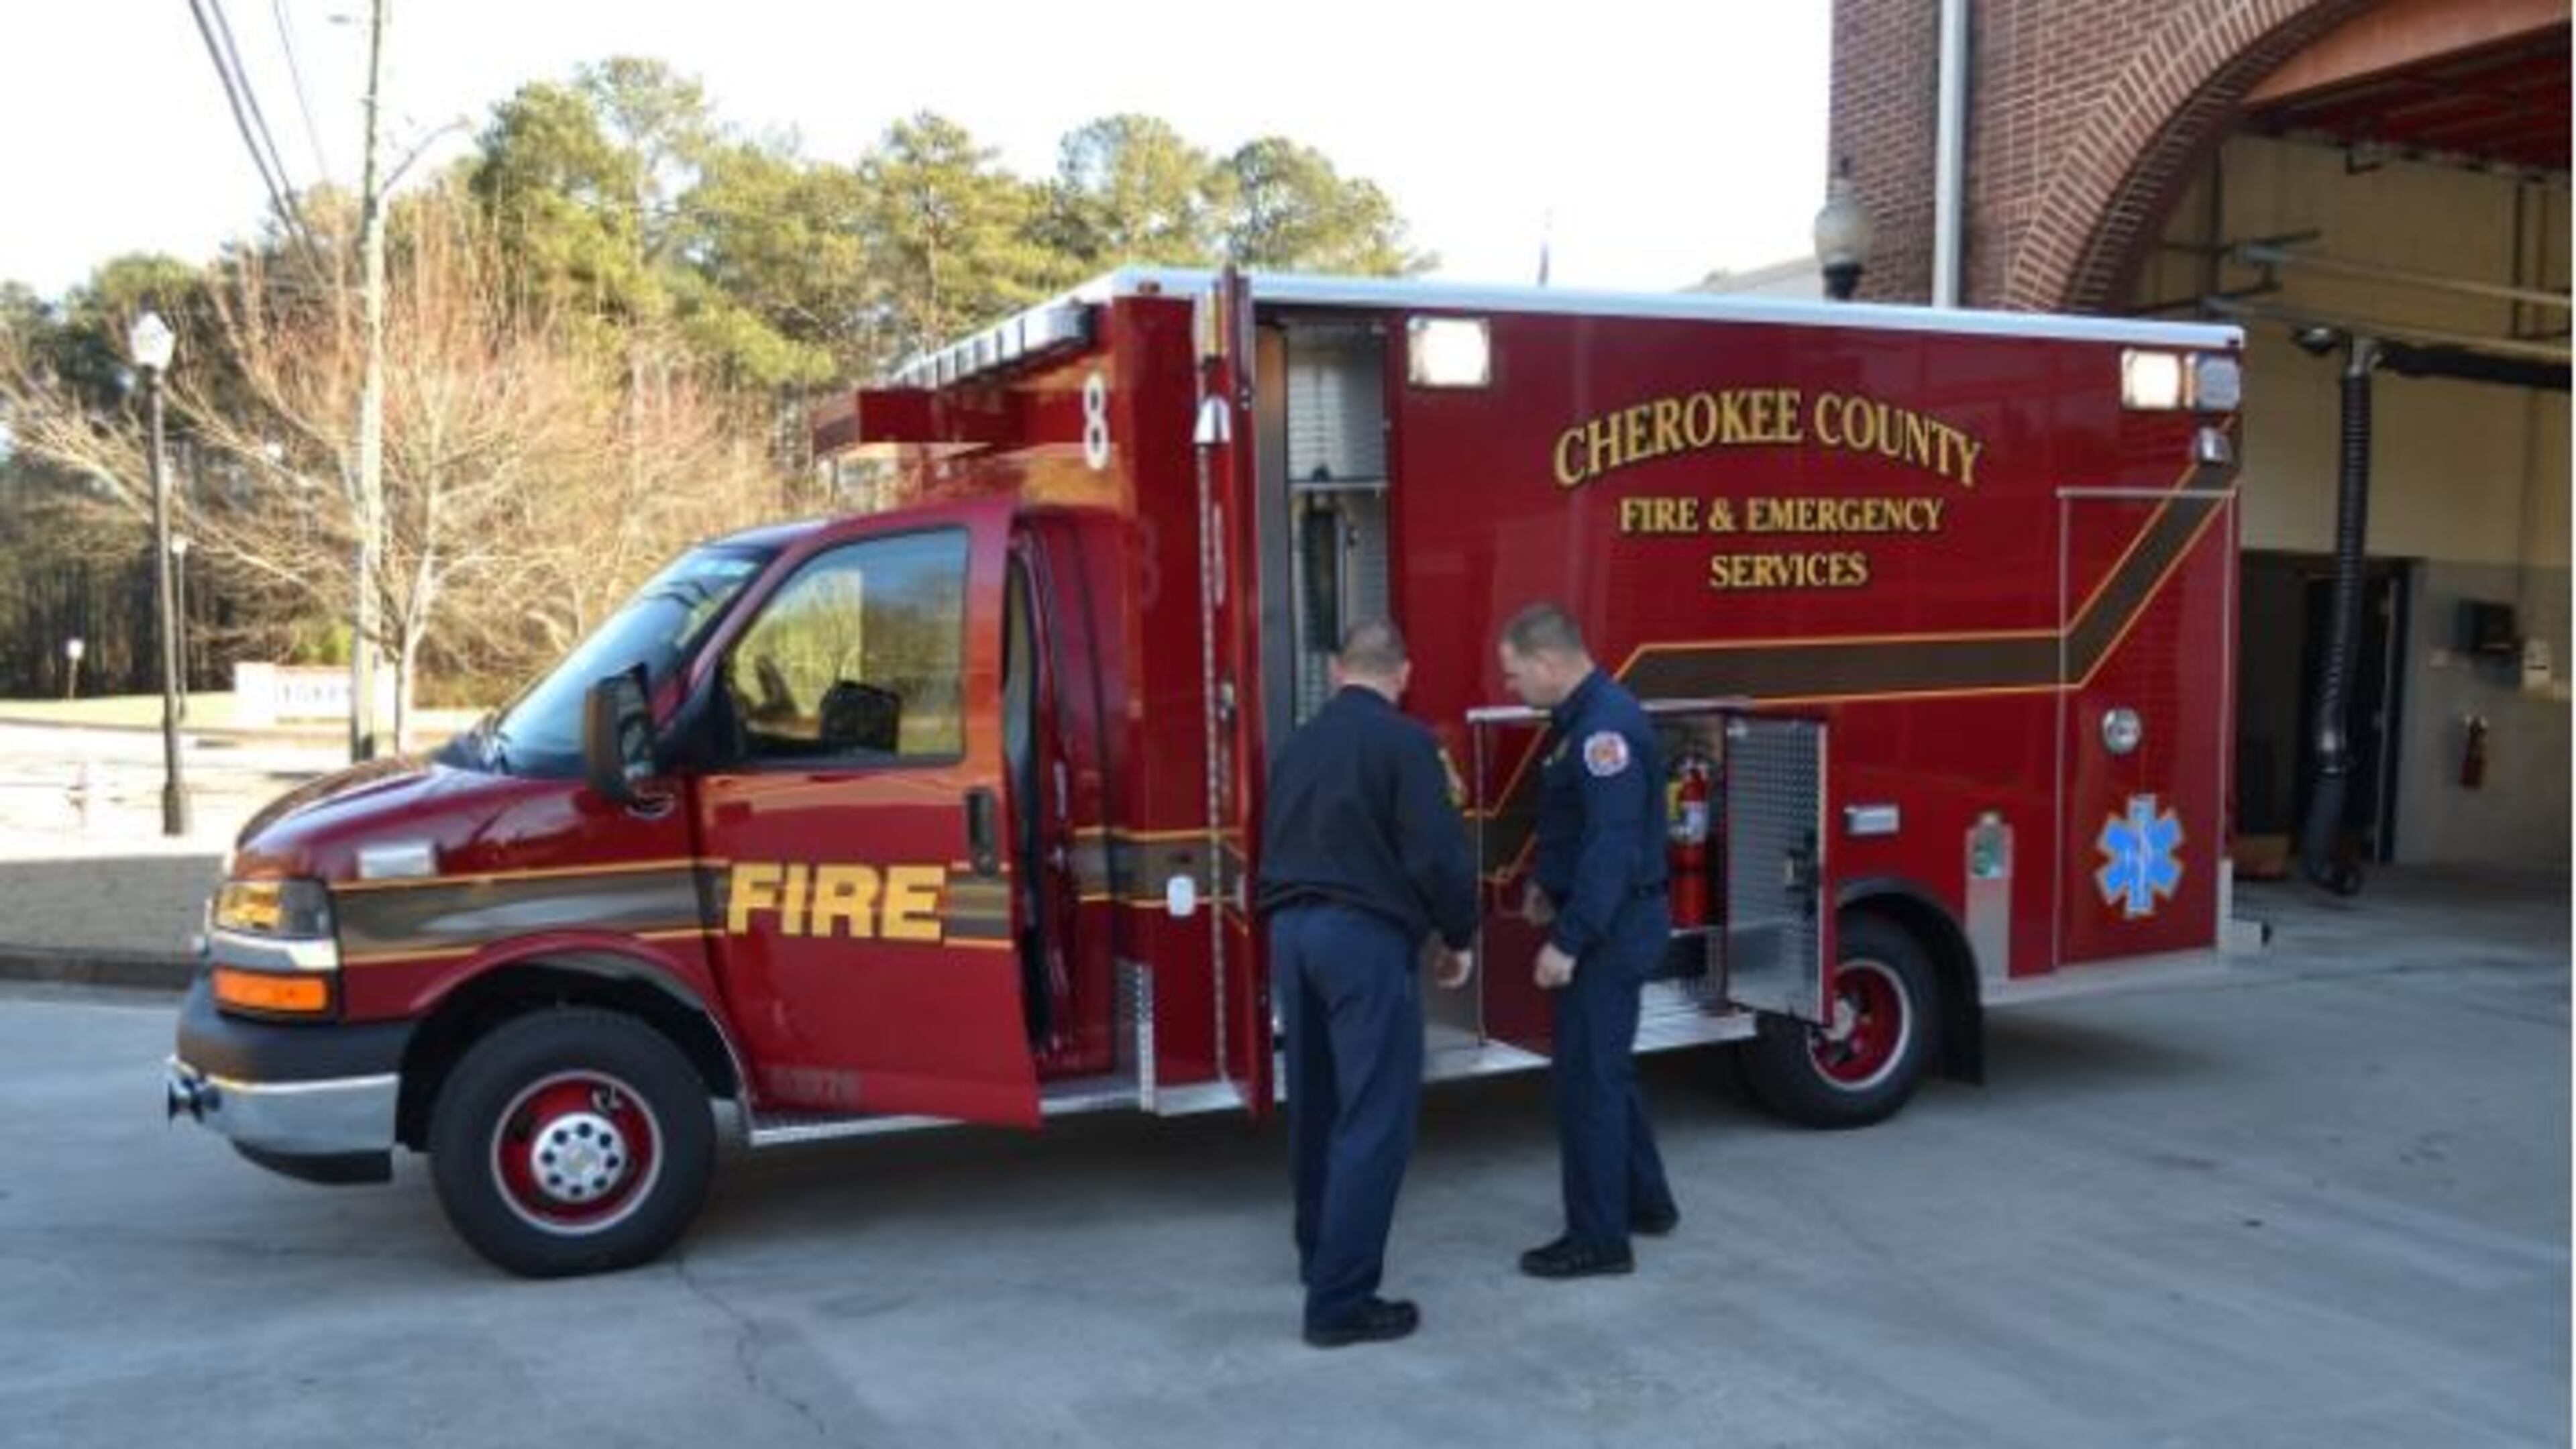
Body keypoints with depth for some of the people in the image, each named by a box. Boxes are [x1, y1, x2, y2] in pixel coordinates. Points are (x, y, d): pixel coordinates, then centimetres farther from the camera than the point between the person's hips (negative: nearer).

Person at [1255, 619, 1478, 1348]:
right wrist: (1459, 936, 0)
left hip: (1291, 931, 8)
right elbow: (1438, 852, -13)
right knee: (1374, 1118, -4)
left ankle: (1320, 1254, 34)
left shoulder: (1298, 743, 13)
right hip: (1365, 934, -8)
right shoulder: (1405, 742, -8)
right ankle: (1340, 1300, -4)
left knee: (1317, 1106, 20)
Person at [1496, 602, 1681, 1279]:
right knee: (1607, 1065, 20)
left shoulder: (1606, 725, -21)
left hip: (1614, 927, -10)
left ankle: (1599, 1238, 6)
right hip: (1605, 920, 10)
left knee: (1588, 1076, -3)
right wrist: (1551, 888, 11)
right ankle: (1645, 1201, 33)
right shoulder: (1582, 717, 11)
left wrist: (1568, 941, -25)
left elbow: (1613, 846, -26)